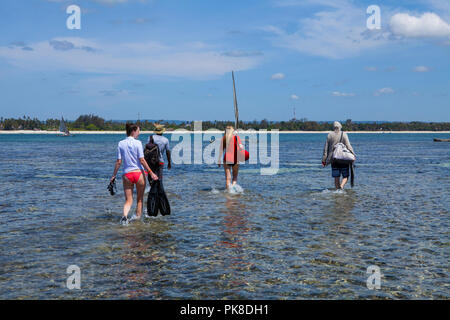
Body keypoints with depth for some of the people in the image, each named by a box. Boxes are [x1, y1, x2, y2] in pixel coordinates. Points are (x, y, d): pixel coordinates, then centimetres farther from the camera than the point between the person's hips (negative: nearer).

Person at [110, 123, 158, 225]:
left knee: (128, 200, 7)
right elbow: (142, 160, -9)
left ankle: (124, 215, -19)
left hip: (126, 174, 3)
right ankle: (138, 218, 18)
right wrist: (151, 173, -5)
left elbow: (119, 162, 1)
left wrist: (114, 175, 10)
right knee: (140, 199, 15)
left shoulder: (121, 144, 3)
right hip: (139, 173, -2)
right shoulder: (137, 143, -6)